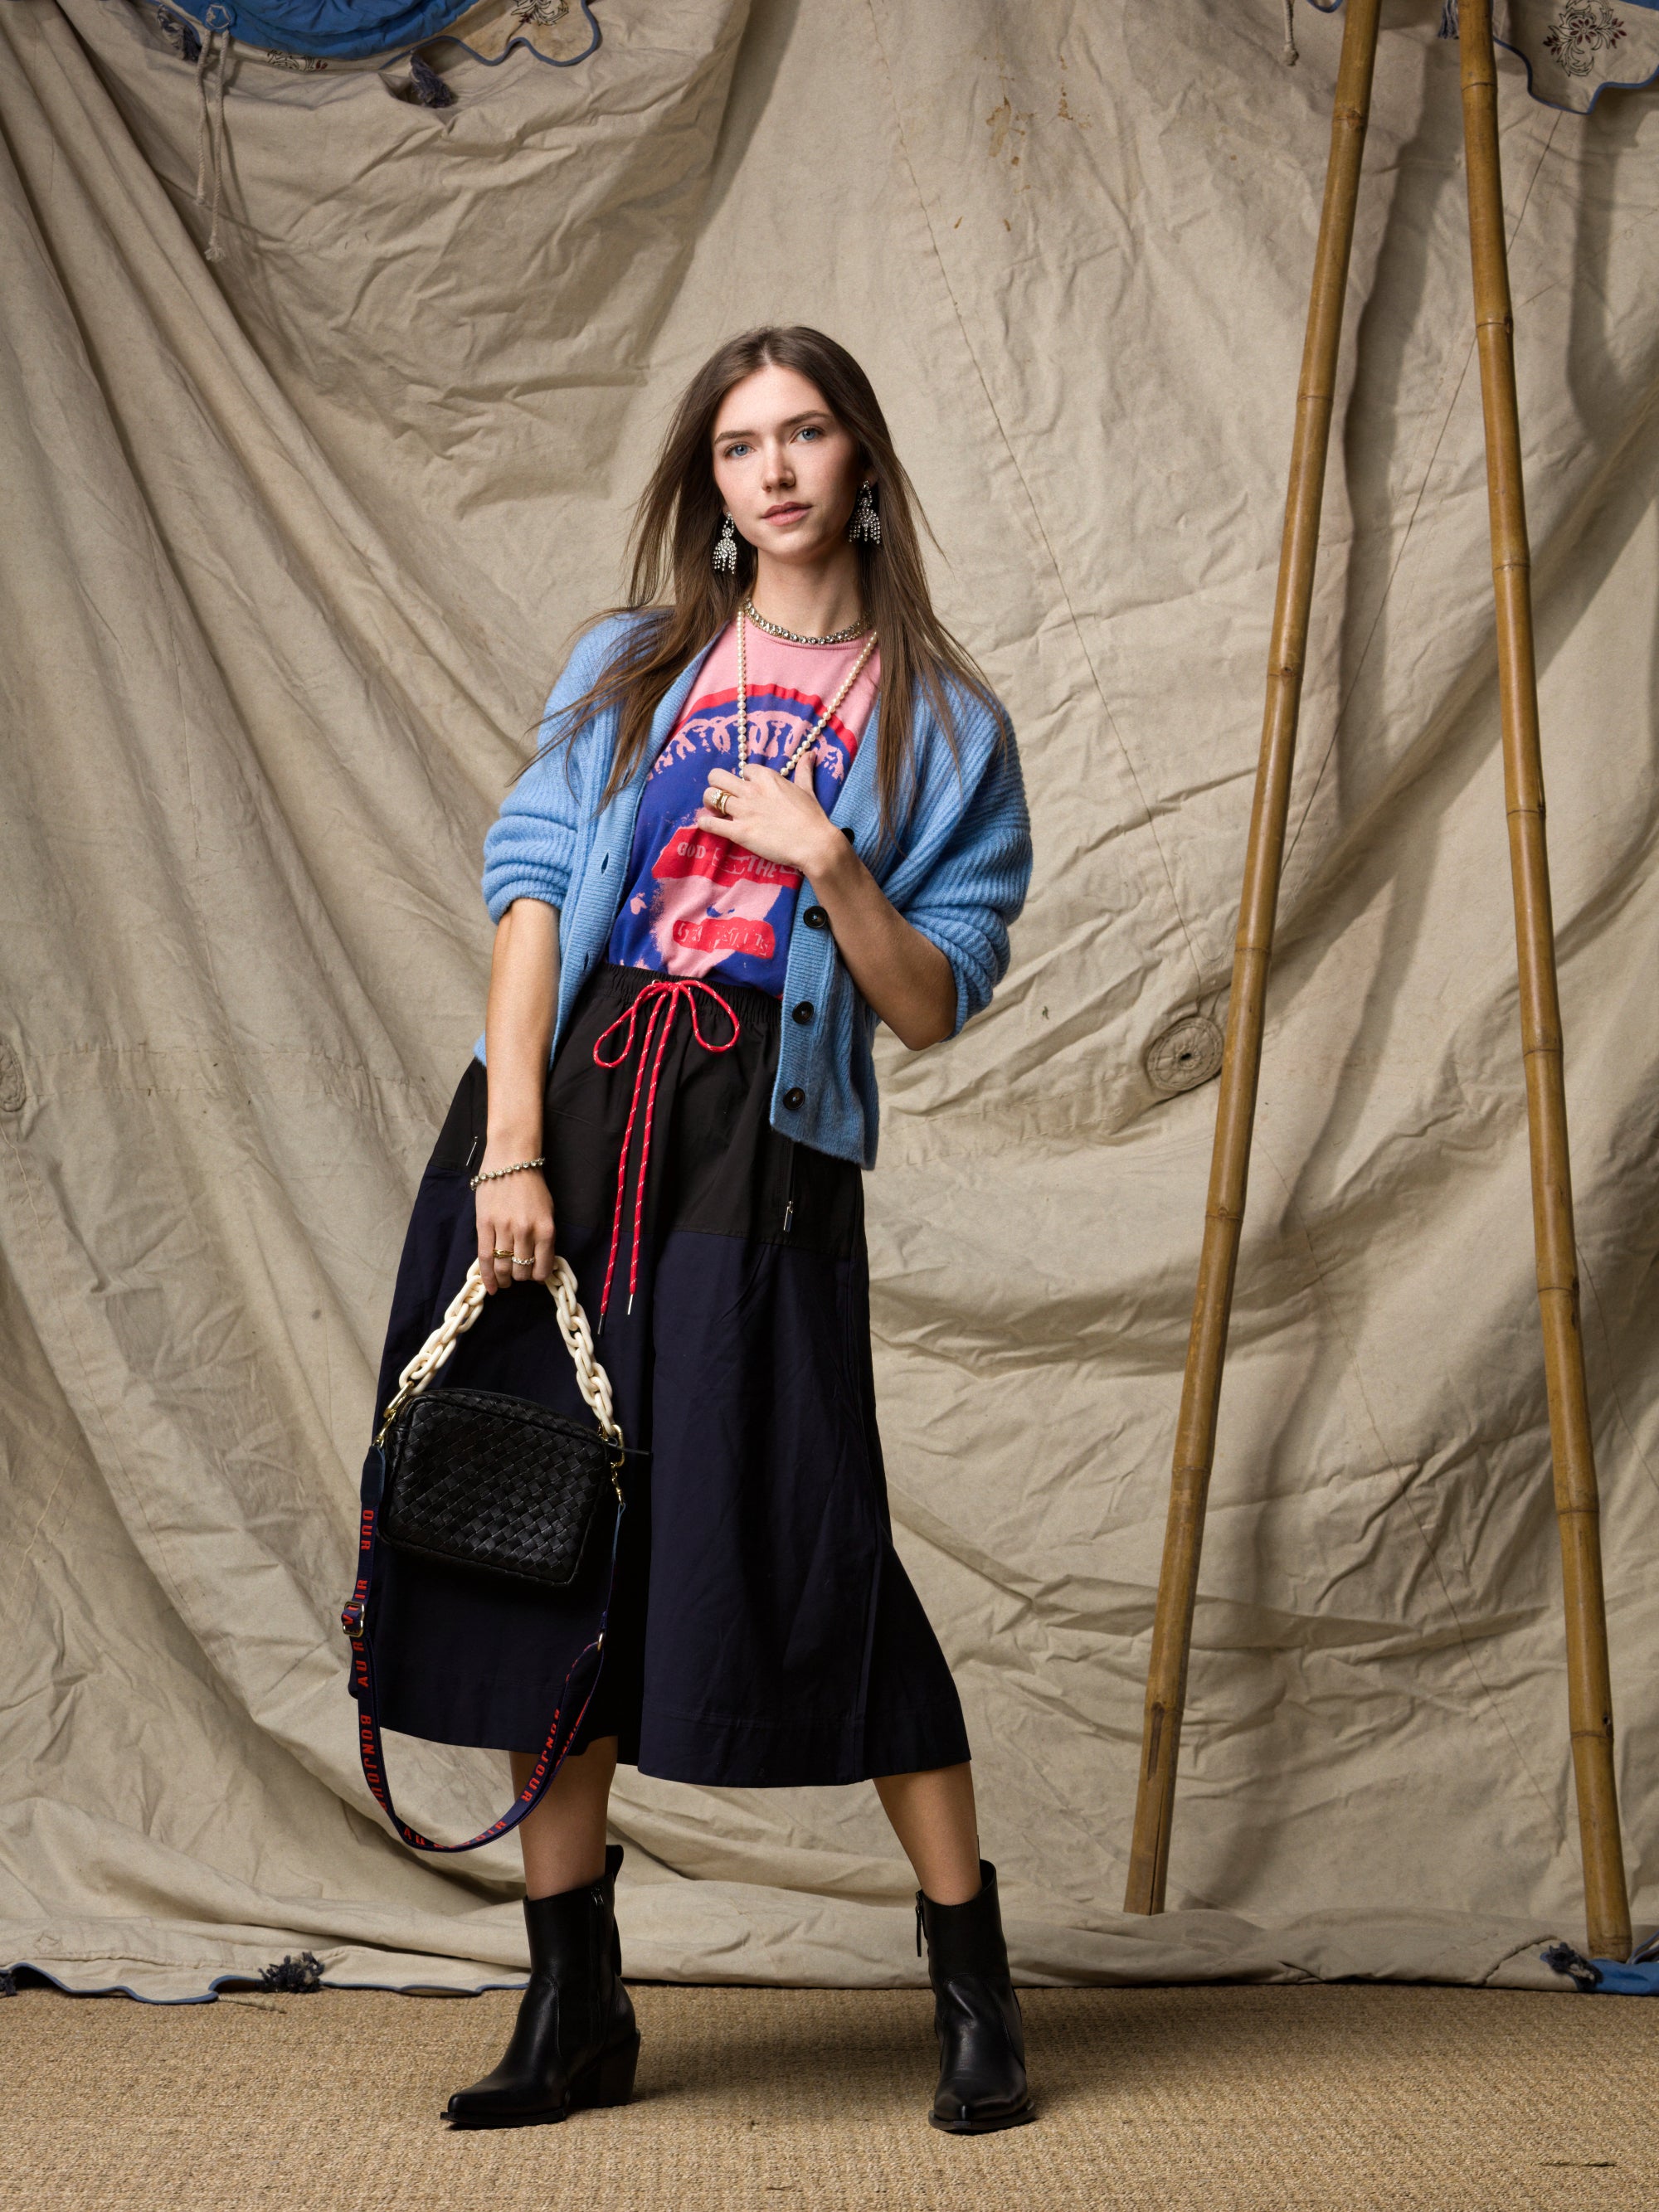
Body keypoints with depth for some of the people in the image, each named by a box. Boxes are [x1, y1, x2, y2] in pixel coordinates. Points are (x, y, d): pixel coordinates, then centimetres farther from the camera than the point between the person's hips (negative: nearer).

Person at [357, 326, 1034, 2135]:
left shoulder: (940, 723, 8)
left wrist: (829, 861, -13)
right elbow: (532, 896, 3)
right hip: (557, 1112, 3)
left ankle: (972, 1982, 11)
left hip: (757, 1151, -2)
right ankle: (574, 2005, 17)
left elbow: (931, 1011, 3)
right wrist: (509, 1148, -8)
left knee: (802, 1542, -7)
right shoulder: (627, 667, 14)